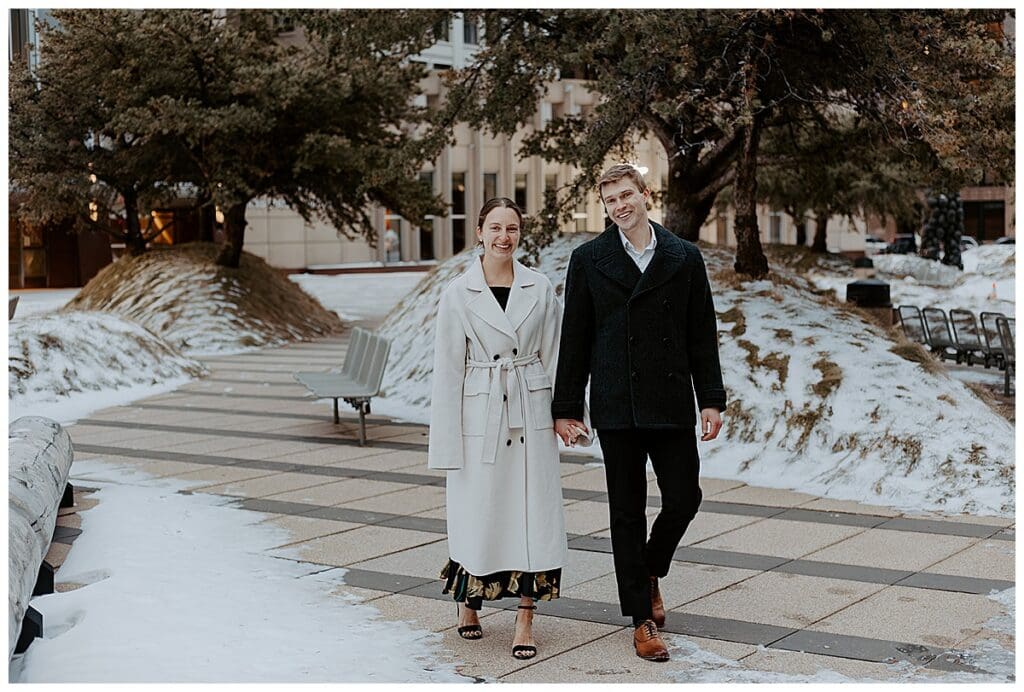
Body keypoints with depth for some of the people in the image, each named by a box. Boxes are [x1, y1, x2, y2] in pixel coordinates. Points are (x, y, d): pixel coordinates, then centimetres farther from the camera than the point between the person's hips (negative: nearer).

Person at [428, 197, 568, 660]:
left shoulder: (539, 289, 4)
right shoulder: (458, 293, -1)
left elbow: (553, 356, 8)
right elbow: (448, 367, -1)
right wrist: (446, 439, -4)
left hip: (530, 413, 2)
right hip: (479, 415, -1)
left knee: (533, 512, 0)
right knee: (478, 512, 5)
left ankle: (525, 618, 10)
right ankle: (468, 601, 30)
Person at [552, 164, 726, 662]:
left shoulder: (684, 258, 5)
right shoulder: (588, 260, 2)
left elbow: (702, 335, 6)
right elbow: (574, 339, 3)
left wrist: (711, 399, 0)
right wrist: (566, 407, 1)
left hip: (673, 406, 1)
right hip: (617, 409, -1)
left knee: (684, 500, 1)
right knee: (627, 513, 5)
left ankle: (650, 572, 33)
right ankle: (641, 619, 15)